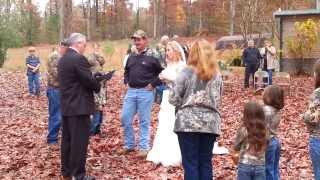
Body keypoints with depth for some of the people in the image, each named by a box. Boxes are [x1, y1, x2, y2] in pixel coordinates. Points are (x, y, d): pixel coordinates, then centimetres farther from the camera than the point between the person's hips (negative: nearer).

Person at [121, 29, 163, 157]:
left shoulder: (152, 57, -5)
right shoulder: (131, 57, 13)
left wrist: (153, 84, -7)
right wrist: (127, 82, 13)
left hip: (145, 92, -6)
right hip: (131, 92, 6)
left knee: (144, 121, 1)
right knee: (125, 118, 4)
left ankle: (144, 148, 9)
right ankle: (129, 145, 19)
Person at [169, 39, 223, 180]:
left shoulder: (187, 72, -6)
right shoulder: (217, 75, 7)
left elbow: (173, 98, -7)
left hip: (188, 122, -4)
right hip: (210, 122, 4)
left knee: (190, 163, 2)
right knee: (206, 162, 11)